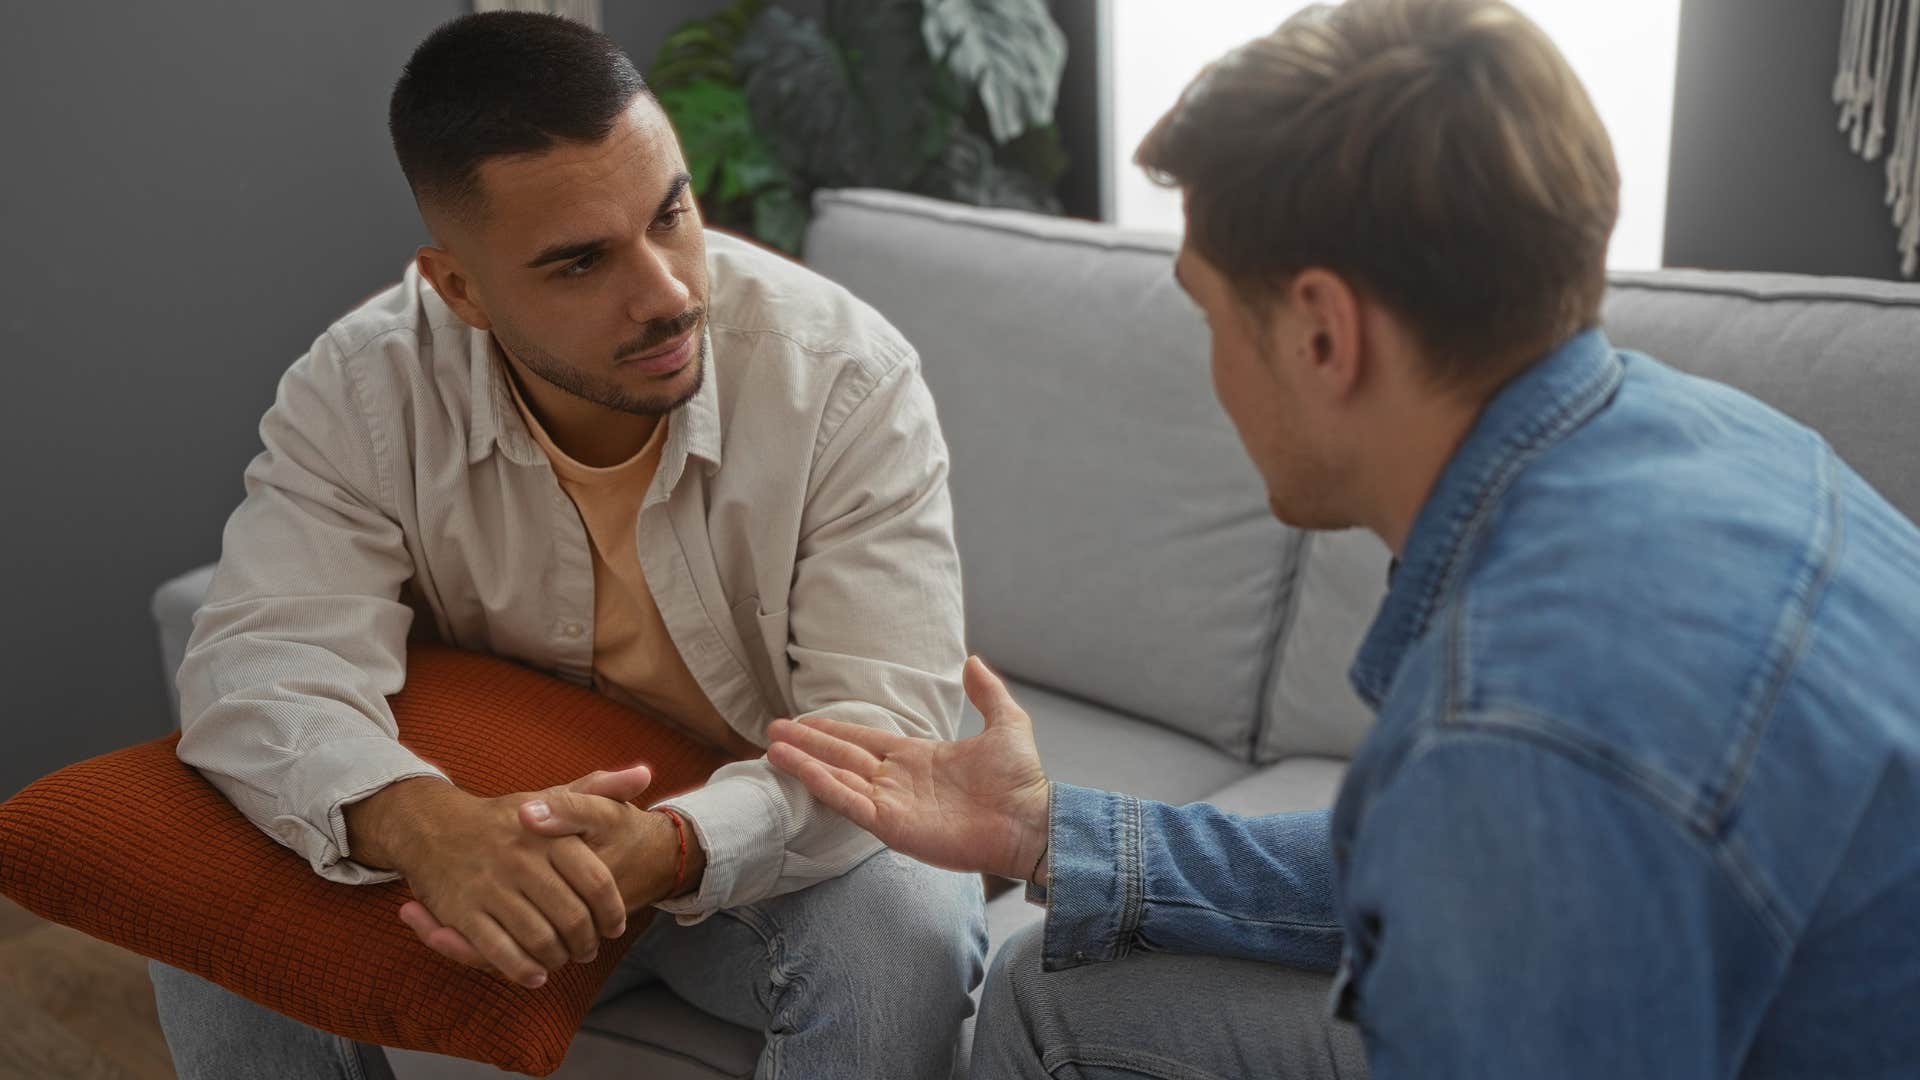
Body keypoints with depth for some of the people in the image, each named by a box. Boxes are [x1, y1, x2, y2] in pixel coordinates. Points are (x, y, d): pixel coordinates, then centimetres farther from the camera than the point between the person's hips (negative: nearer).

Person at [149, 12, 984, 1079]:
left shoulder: (850, 376, -23)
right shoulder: (360, 390, -15)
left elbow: (887, 724, -26)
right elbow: (263, 665, -24)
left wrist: (666, 848, -46)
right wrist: (427, 824, -47)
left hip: (767, 839, -1)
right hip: (493, 839, 2)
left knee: (904, 932, -32)